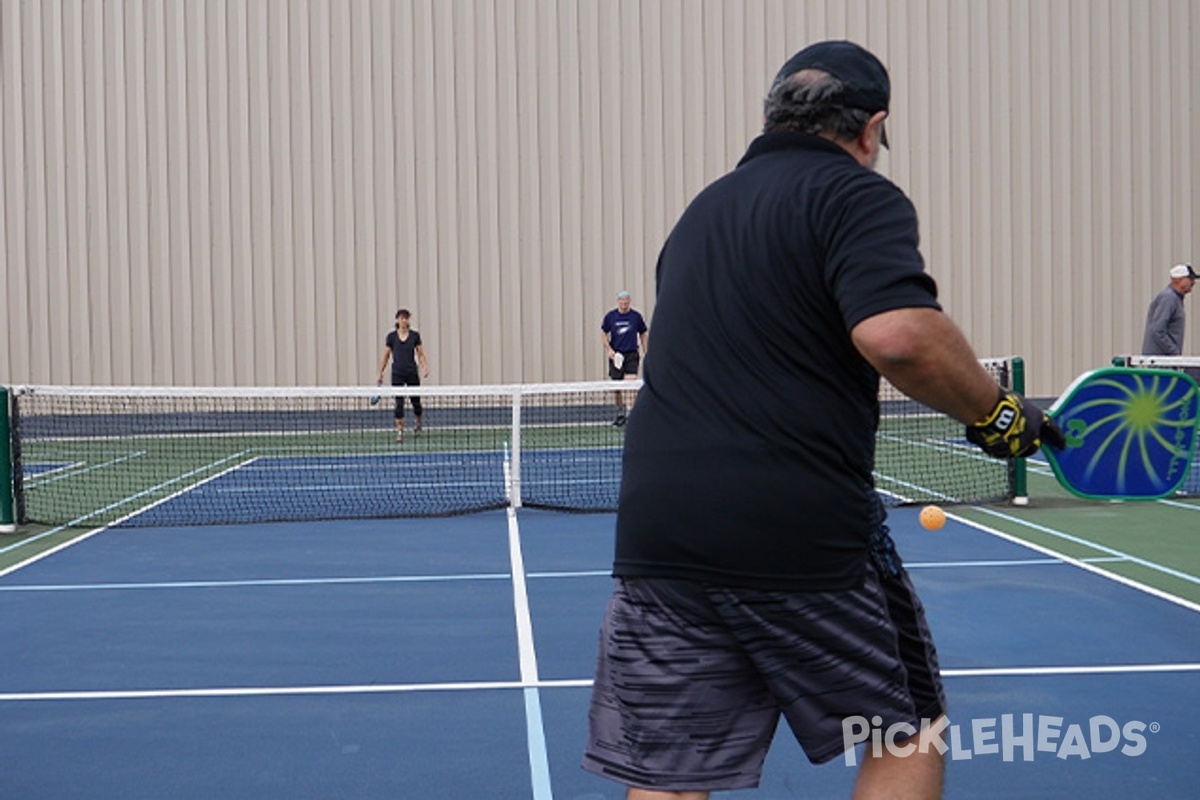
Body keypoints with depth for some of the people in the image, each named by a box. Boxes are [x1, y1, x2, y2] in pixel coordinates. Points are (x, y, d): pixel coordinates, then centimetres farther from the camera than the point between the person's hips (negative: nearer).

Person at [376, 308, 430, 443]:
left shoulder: (415, 336, 1)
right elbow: (385, 356, 6)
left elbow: (421, 355, 4)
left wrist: (425, 367, -13)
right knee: (399, 403, -7)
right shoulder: (391, 336, 0)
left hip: (412, 373, 1)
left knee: (416, 402, 6)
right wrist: (380, 373, 5)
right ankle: (400, 431, -1)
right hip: (397, 374, -1)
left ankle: (417, 422, 36)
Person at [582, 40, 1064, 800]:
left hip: (657, 530, 6)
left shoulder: (703, 210, 20)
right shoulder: (859, 195, -3)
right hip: (806, 535, -6)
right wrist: (996, 413, -7)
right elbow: (898, 333, -20)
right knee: (908, 738, 15)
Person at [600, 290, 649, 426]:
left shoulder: (636, 316, -1)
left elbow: (643, 335, 9)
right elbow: (604, 334, 9)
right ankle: (619, 413, 25)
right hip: (616, 355, 2)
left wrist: (645, 353, 6)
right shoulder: (610, 316, 0)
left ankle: (626, 411, -16)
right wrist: (609, 349, -4)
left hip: (632, 354, -2)